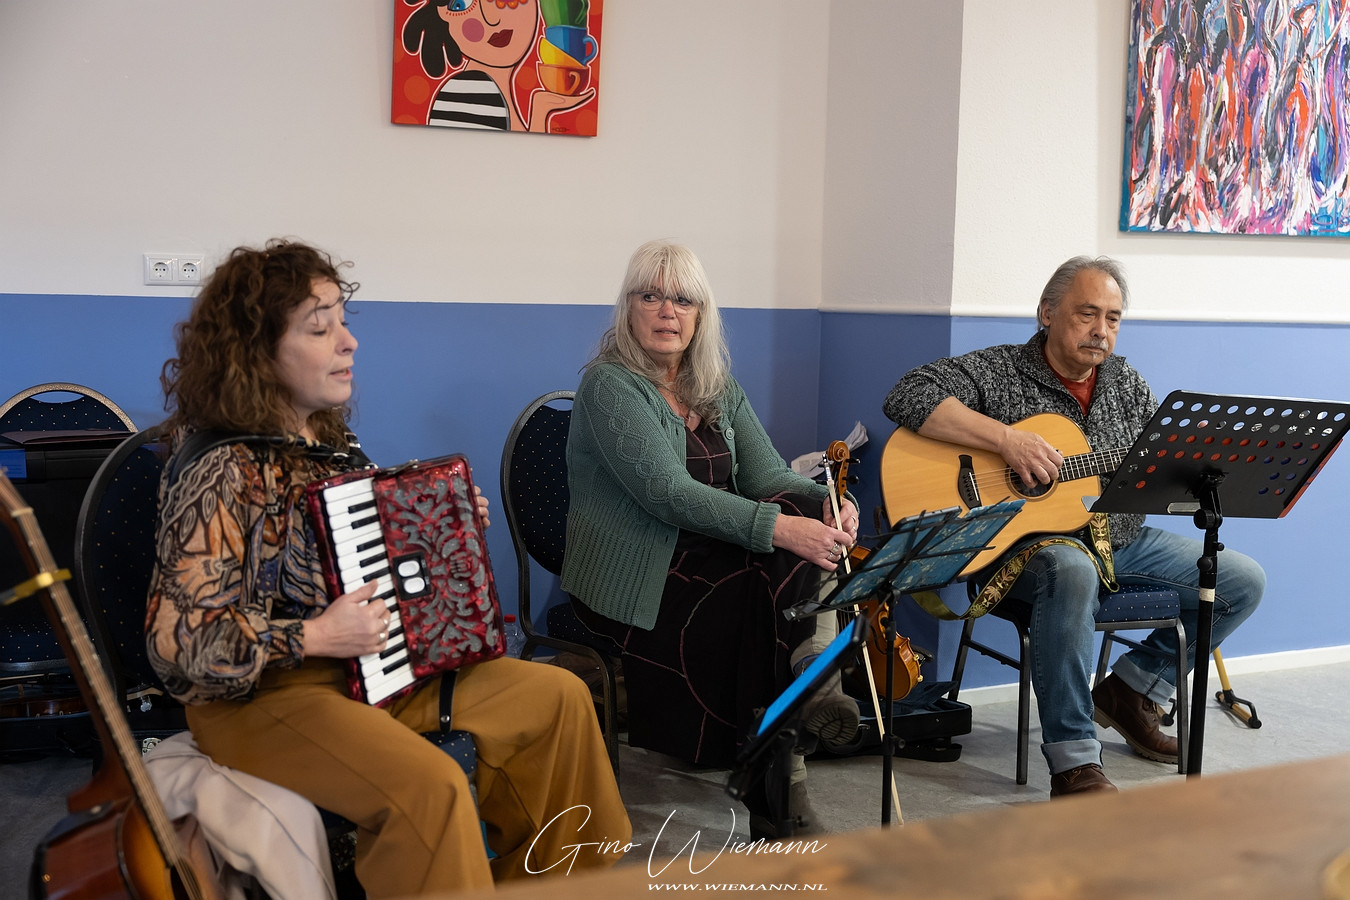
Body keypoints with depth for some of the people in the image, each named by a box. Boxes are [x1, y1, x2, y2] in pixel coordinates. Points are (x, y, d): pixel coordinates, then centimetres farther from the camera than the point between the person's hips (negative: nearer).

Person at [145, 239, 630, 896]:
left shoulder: (328, 442, 7)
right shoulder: (223, 472, -19)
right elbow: (176, 646, -23)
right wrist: (314, 638, -27)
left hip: (371, 665, 9)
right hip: (262, 697, -9)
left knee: (558, 695, 6)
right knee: (430, 785, -34)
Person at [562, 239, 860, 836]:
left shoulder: (718, 388, 14)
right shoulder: (608, 384, -10)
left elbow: (768, 475, 5)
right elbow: (669, 493, -22)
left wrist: (827, 504, -19)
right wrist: (777, 527, -32)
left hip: (711, 561, 6)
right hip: (635, 584, -6)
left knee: (806, 509, -22)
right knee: (758, 598, -29)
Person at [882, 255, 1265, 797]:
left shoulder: (1127, 385, 12)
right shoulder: (997, 372, -6)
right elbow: (908, 397, -20)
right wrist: (1006, 437, -27)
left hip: (1121, 540, 7)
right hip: (1027, 542, -7)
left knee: (1243, 581, 0)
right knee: (1071, 569, -41)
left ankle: (1130, 691, 14)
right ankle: (1075, 766, -34)